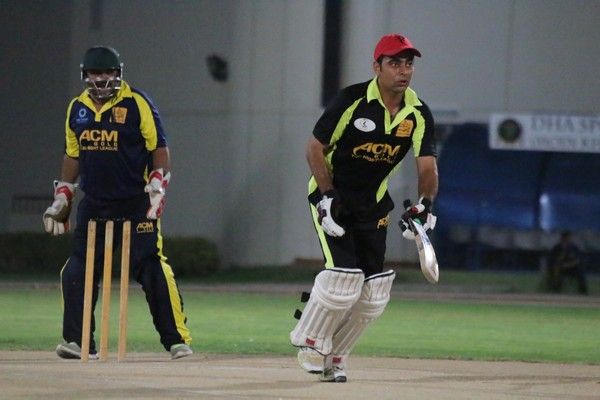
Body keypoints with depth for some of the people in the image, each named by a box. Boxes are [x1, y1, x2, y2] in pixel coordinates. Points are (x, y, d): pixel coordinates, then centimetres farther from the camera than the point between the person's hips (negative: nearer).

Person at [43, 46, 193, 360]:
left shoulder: (137, 104, -5)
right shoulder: (77, 108, 11)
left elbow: (159, 149, -4)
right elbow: (72, 155, 20)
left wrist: (157, 189, -14)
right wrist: (62, 198, 15)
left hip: (136, 205, -5)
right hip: (93, 205, 5)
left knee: (151, 269, -10)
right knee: (76, 272, -2)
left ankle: (177, 339, -3)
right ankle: (79, 342, 4)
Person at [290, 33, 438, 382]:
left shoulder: (418, 114, -5)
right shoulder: (352, 101, -18)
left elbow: (428, 166, -8)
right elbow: (316, 149, -13)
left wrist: (424, 203, -27)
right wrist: (327, 197, -22)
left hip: (373, 205, 5)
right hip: (332, 196, -5)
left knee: (375, 289, 0)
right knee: (344, 274, -18)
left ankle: (333, 356, 17)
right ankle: (310, 342, 4)